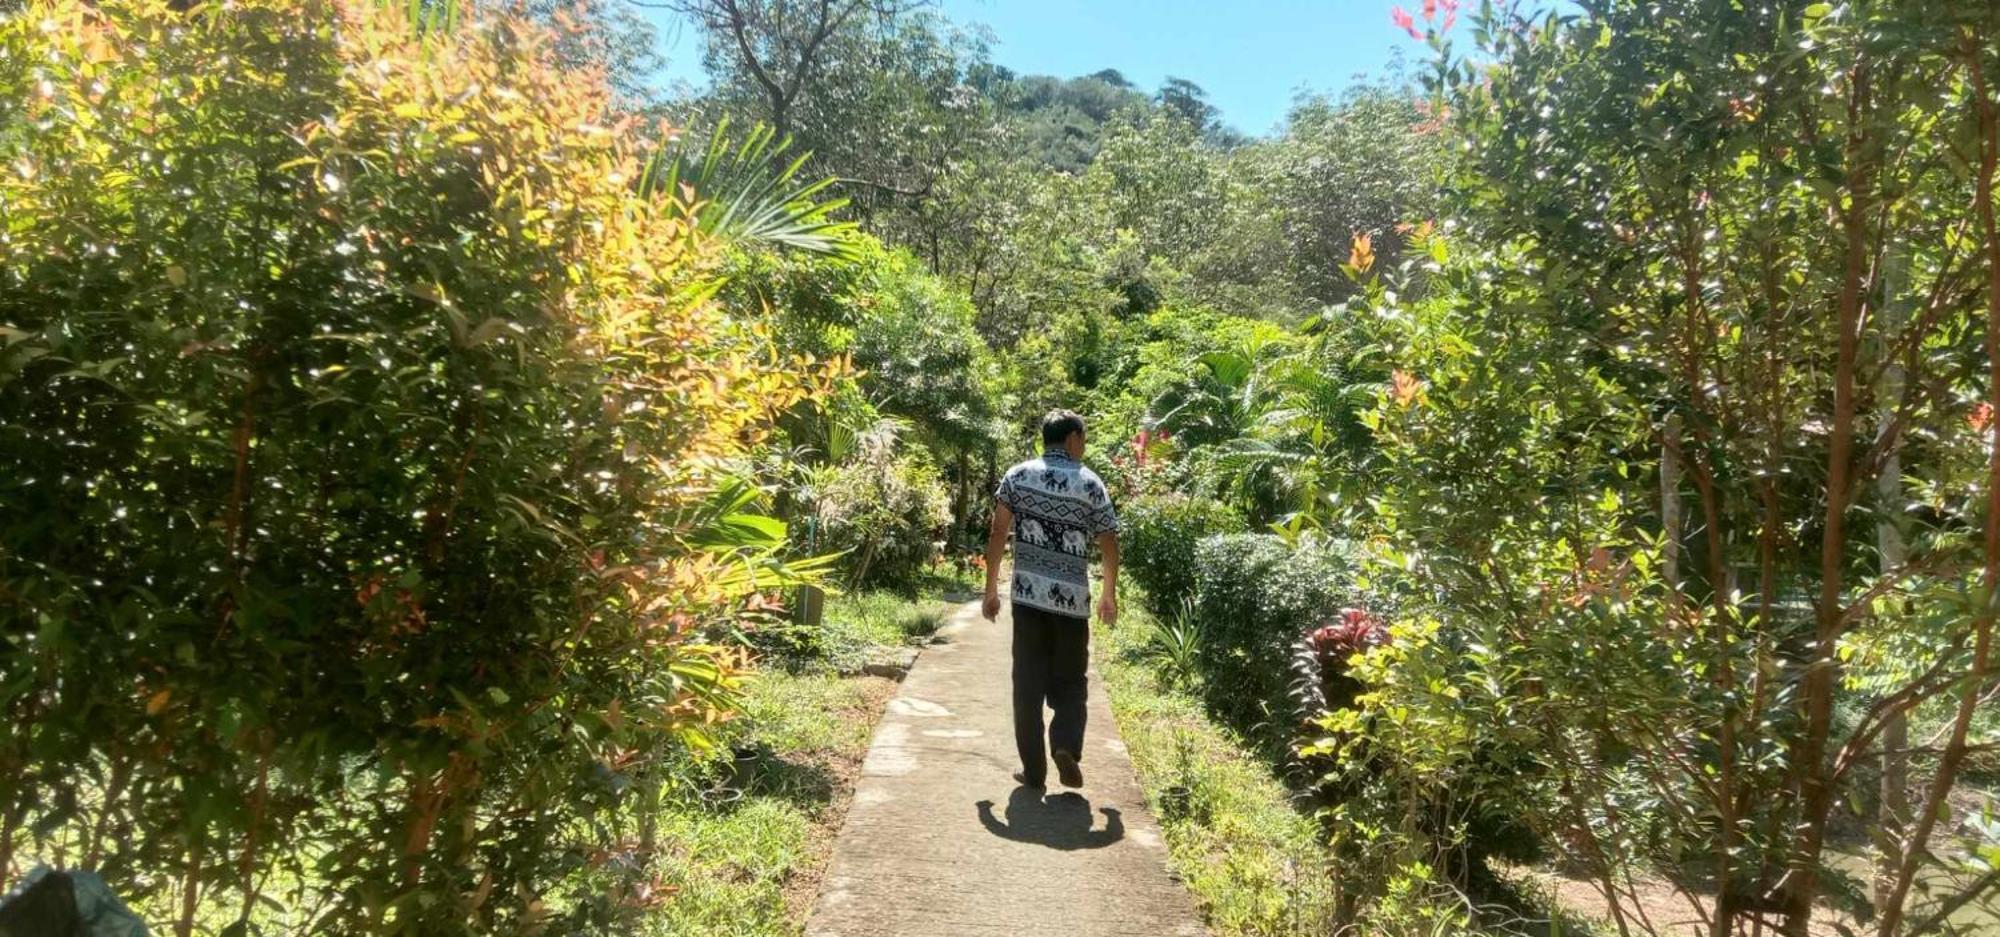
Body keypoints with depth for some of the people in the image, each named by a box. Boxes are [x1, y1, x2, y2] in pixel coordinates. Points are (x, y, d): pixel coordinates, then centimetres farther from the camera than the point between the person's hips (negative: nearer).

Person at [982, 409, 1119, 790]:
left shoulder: (1017, 475, 3)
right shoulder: (1091, 484, 1)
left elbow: (997, 534, 0)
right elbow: (1109, 546, 4)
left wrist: (991, 589, 7)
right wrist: (1109, 596, 17)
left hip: (1028, 595, 1)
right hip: (1073, 599, -1)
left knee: (1028, 684, 8)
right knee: (1069, 682, 13)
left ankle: (1034, 770, 10)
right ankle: (1066, 745, -10)